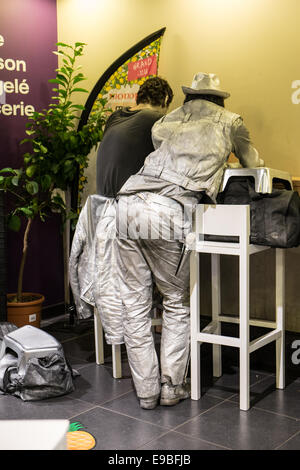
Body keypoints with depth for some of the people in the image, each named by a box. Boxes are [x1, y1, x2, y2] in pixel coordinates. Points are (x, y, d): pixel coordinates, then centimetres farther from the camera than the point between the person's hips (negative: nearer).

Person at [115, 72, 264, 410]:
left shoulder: (168, 121, 28)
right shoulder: (229, 121, 21)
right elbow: (253, 164, 33)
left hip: (128, 204, 4)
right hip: (169, 212, -4)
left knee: (135, 302, 10)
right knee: (177, 303, 14)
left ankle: (146, 390, 17)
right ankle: (172, 387, 16)